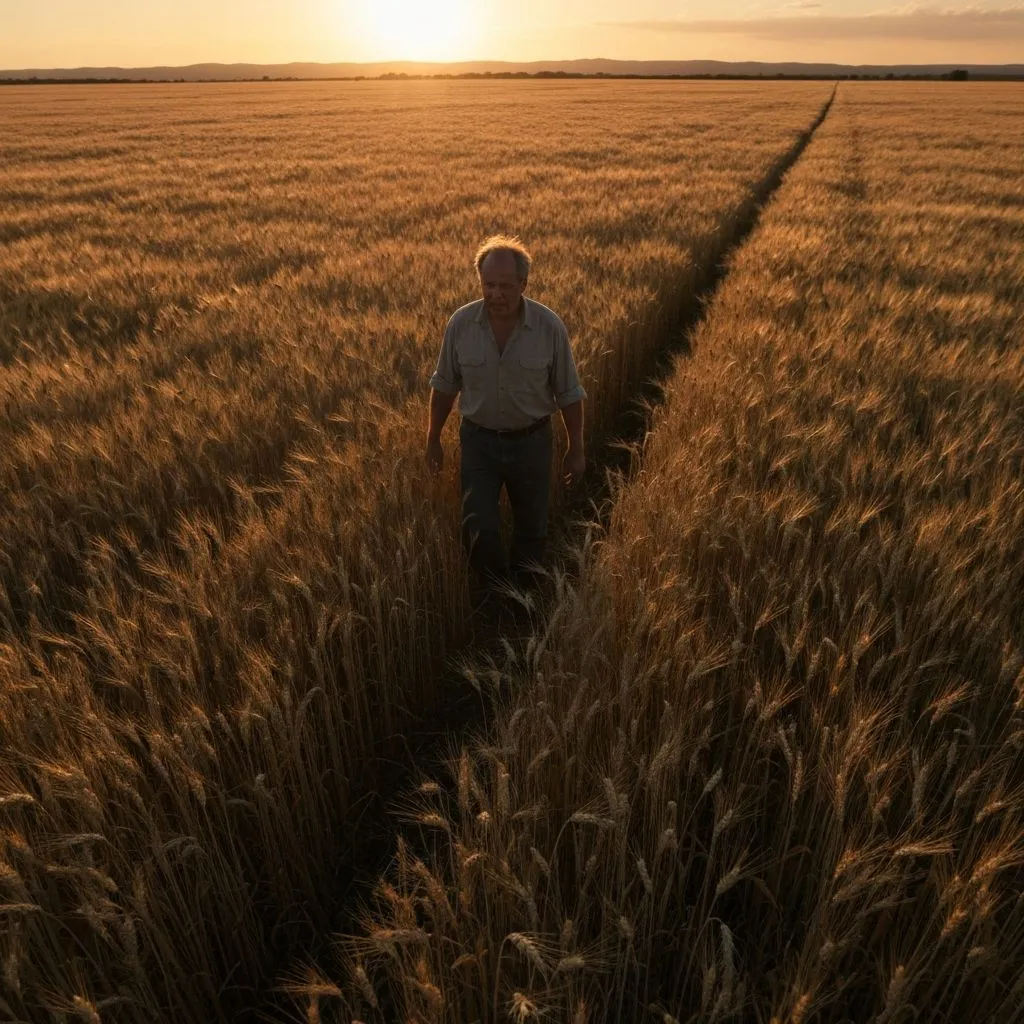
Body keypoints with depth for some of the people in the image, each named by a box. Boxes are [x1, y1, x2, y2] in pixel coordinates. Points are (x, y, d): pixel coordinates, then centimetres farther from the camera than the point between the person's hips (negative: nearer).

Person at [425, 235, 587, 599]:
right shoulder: (461, 324, -13)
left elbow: (568, 392, -5)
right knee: (479, 531, -5)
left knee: (531, 530, 14)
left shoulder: (550, 327, -16)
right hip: (479, 441, 0)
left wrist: (576, 449, 0)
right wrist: (433, 439, 8)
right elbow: (444, 385, 2)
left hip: (532, 441, 0)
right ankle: (495, 597, 25)